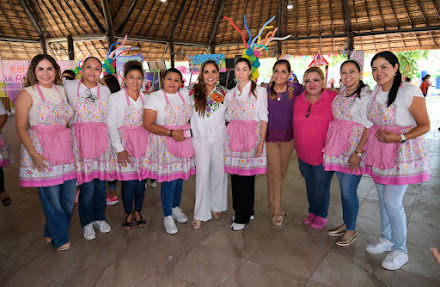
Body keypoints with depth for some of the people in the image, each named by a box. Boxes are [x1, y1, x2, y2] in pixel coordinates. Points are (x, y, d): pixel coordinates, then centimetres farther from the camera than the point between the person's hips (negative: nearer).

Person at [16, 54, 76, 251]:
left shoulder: (61, 90, 11)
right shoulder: (27, 94, -3)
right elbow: (21, 128, -6)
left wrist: (72, 145, 10)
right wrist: (33, 154, -15)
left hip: (65, 150, 5)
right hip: (41, 153, -5)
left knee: (68, 198, 9)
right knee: (51, 198, 0)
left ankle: (53, 231, 35)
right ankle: (59, 238, 22)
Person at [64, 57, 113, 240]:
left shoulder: (105, 91, 9)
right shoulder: (68, 87, 2)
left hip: (101, 139, 2)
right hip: (80, 140, -2)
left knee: (100, 181, 6)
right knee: (87, 185, -4)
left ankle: (99, 217, 27)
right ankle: (87, 222, 17)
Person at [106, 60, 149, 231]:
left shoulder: (146, 98, 8)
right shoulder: (115, 98, -3)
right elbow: (111, 124, -6)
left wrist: (150, 142, 6)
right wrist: (119, 148, -11)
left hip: (143, 141, 3)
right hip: (124, 141, -3)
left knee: (141, 178, 5)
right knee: (128, 179, -4)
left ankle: (138, 211, 23)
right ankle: (128, 213, 17)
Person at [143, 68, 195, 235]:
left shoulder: (185, 95, 11)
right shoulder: (155, 97, -5)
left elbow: (190, 117, 20)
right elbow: (148, 124, -12)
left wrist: (188, 131, 2)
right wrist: (171, 133, -18)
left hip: (183, 141, 5)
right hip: (164, 144, -5)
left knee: (180, 176, 11)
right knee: (169, 179, -5)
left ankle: (176, 207, 33)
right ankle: (167, 216, 12)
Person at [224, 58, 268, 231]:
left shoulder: (259, 91, 2)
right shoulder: (230, 93, 15)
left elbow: (263, 118, -3)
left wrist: (261, 141, -11)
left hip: (251, 135, -4)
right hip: (233, 135, 4)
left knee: (247, 175, -3)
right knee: (235, 174, 5)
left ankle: (242, 216, 10)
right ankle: (240, 210, 22)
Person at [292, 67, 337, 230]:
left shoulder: (333, 99, -10)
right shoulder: (298, 100, 3)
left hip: (324, 153, -4)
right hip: (303, 153, 4)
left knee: (321, 186, 7)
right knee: (309, 184, 18)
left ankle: (321, 215, 29)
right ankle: (312, 212, 37)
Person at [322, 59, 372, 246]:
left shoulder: (366, 96, -10)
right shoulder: (341, 94, 11)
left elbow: (369, 127, -13)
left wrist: (357, 152, -19)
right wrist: (330, 145, 11)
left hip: (354, 147, -6)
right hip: (339, 146, 7)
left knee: (348, 190, -2)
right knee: (343, 188, 14)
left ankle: (351, 231, 15)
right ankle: (345, 224, 30)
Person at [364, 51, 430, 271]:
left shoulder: (410, 93, -17)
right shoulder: (376, 91, 5)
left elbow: (425, 126, -9)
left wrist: (399, 138, -23)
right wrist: (358, 150, 12)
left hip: (402, 152, -6)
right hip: (379, 151, 7)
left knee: (392, 202, -3)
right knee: (383, 198, 15)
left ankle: (400, 250, 18)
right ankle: (386, 239, 34)